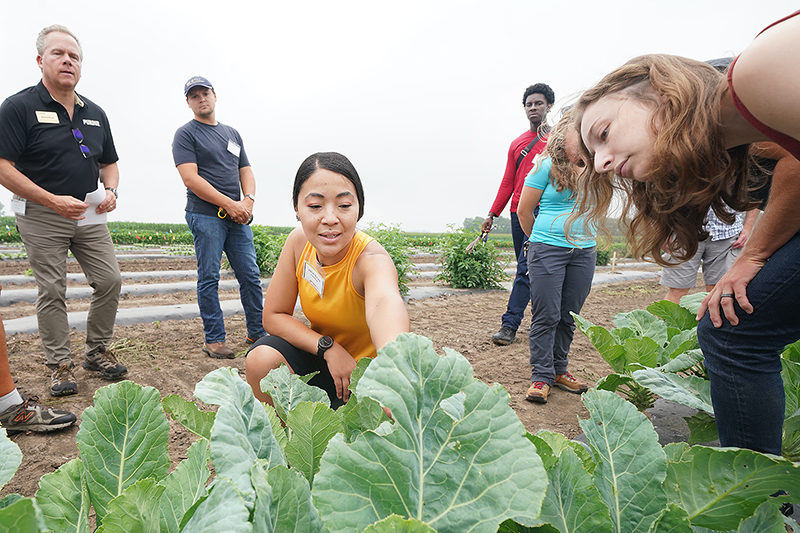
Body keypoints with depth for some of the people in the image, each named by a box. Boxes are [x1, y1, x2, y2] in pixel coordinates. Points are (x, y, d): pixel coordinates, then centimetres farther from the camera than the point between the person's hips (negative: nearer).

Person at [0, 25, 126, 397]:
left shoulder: (95, 114, 11)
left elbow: (109, 163, 19)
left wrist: (110, 191, -2)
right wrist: (54, 201, -19)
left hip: (90, 213, 5)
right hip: (41, 216, -4)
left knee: (110, 281, 0)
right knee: (52, 291, 0)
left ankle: (97, 351, 18)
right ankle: (59, 365, 13)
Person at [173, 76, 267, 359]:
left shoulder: (232, 133, 21)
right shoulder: (185, 134, 3)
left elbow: (246, 171, 17)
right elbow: (191, 178, -9)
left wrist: (248, 200, -4)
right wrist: (230, 204, -13)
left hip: (238, 217, 5)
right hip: (205, 215, -5)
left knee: (251, 275, 3)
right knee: (209, 278, -2)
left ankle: (257, 333, 14)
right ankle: (214, 339, 7)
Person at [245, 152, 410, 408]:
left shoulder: (371, 259, -29)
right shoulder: (299, 241, -14)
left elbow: (383, 302, -53)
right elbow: (273, 315, -7)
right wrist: (329, 347, -23)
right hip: (321, 357, 3)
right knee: (262, 358, -22)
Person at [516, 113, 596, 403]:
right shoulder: (547, 166, -3)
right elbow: (524, 210, 2)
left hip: (584, 251, 5)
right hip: (548, 250, -4)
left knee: (569, 316, 10)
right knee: (546, 315, -3)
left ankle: (559, 370, 24)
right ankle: (541, 377, 7)